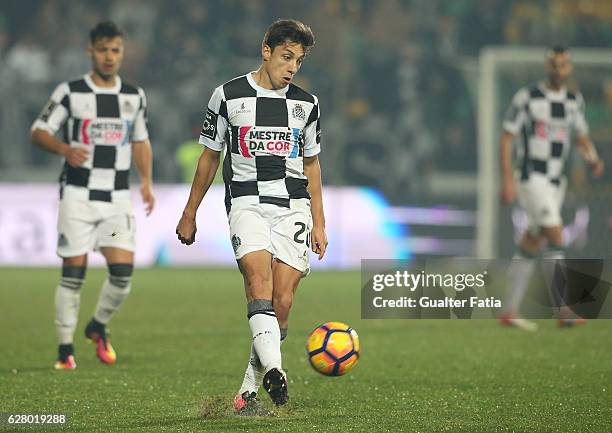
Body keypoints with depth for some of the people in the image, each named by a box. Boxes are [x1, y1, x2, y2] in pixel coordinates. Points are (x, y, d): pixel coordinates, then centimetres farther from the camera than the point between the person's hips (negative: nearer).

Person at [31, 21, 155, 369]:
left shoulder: (135, 97, 10)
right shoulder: (70, 93, -1)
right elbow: (39, 131, 1)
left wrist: (146, 181, 7)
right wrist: (64, 149, -19)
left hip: (118, 198, 3)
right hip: (78, 195, -2)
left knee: (123, 272, -10)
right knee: (73, 273, -4)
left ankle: (99, 327, 18)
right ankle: (66, 349, 7)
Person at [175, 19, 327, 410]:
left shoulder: (307, 104, 12)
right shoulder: (228, 96, 4)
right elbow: (210, 157, 12)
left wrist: (319, 222, 16)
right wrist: (190, 214, 14)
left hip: (293, 206, 3)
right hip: (247, 202, -3)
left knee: (282, 301, -8)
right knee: (259, 276, -27)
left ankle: (251, 387, 2)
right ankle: (273, 370, -42)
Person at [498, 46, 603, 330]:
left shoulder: (574, 101, 10)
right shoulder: (527, 97, -8)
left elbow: (582, 137, 17)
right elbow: (507, 138, -7)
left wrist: (593, 159, -5)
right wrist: (507, 179, -13)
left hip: (555, 180, 6)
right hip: (531, 177, -6)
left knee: (531, 245, 8)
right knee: (555, 238, -16)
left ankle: (510, 312, 14)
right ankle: (564, 309, -17)